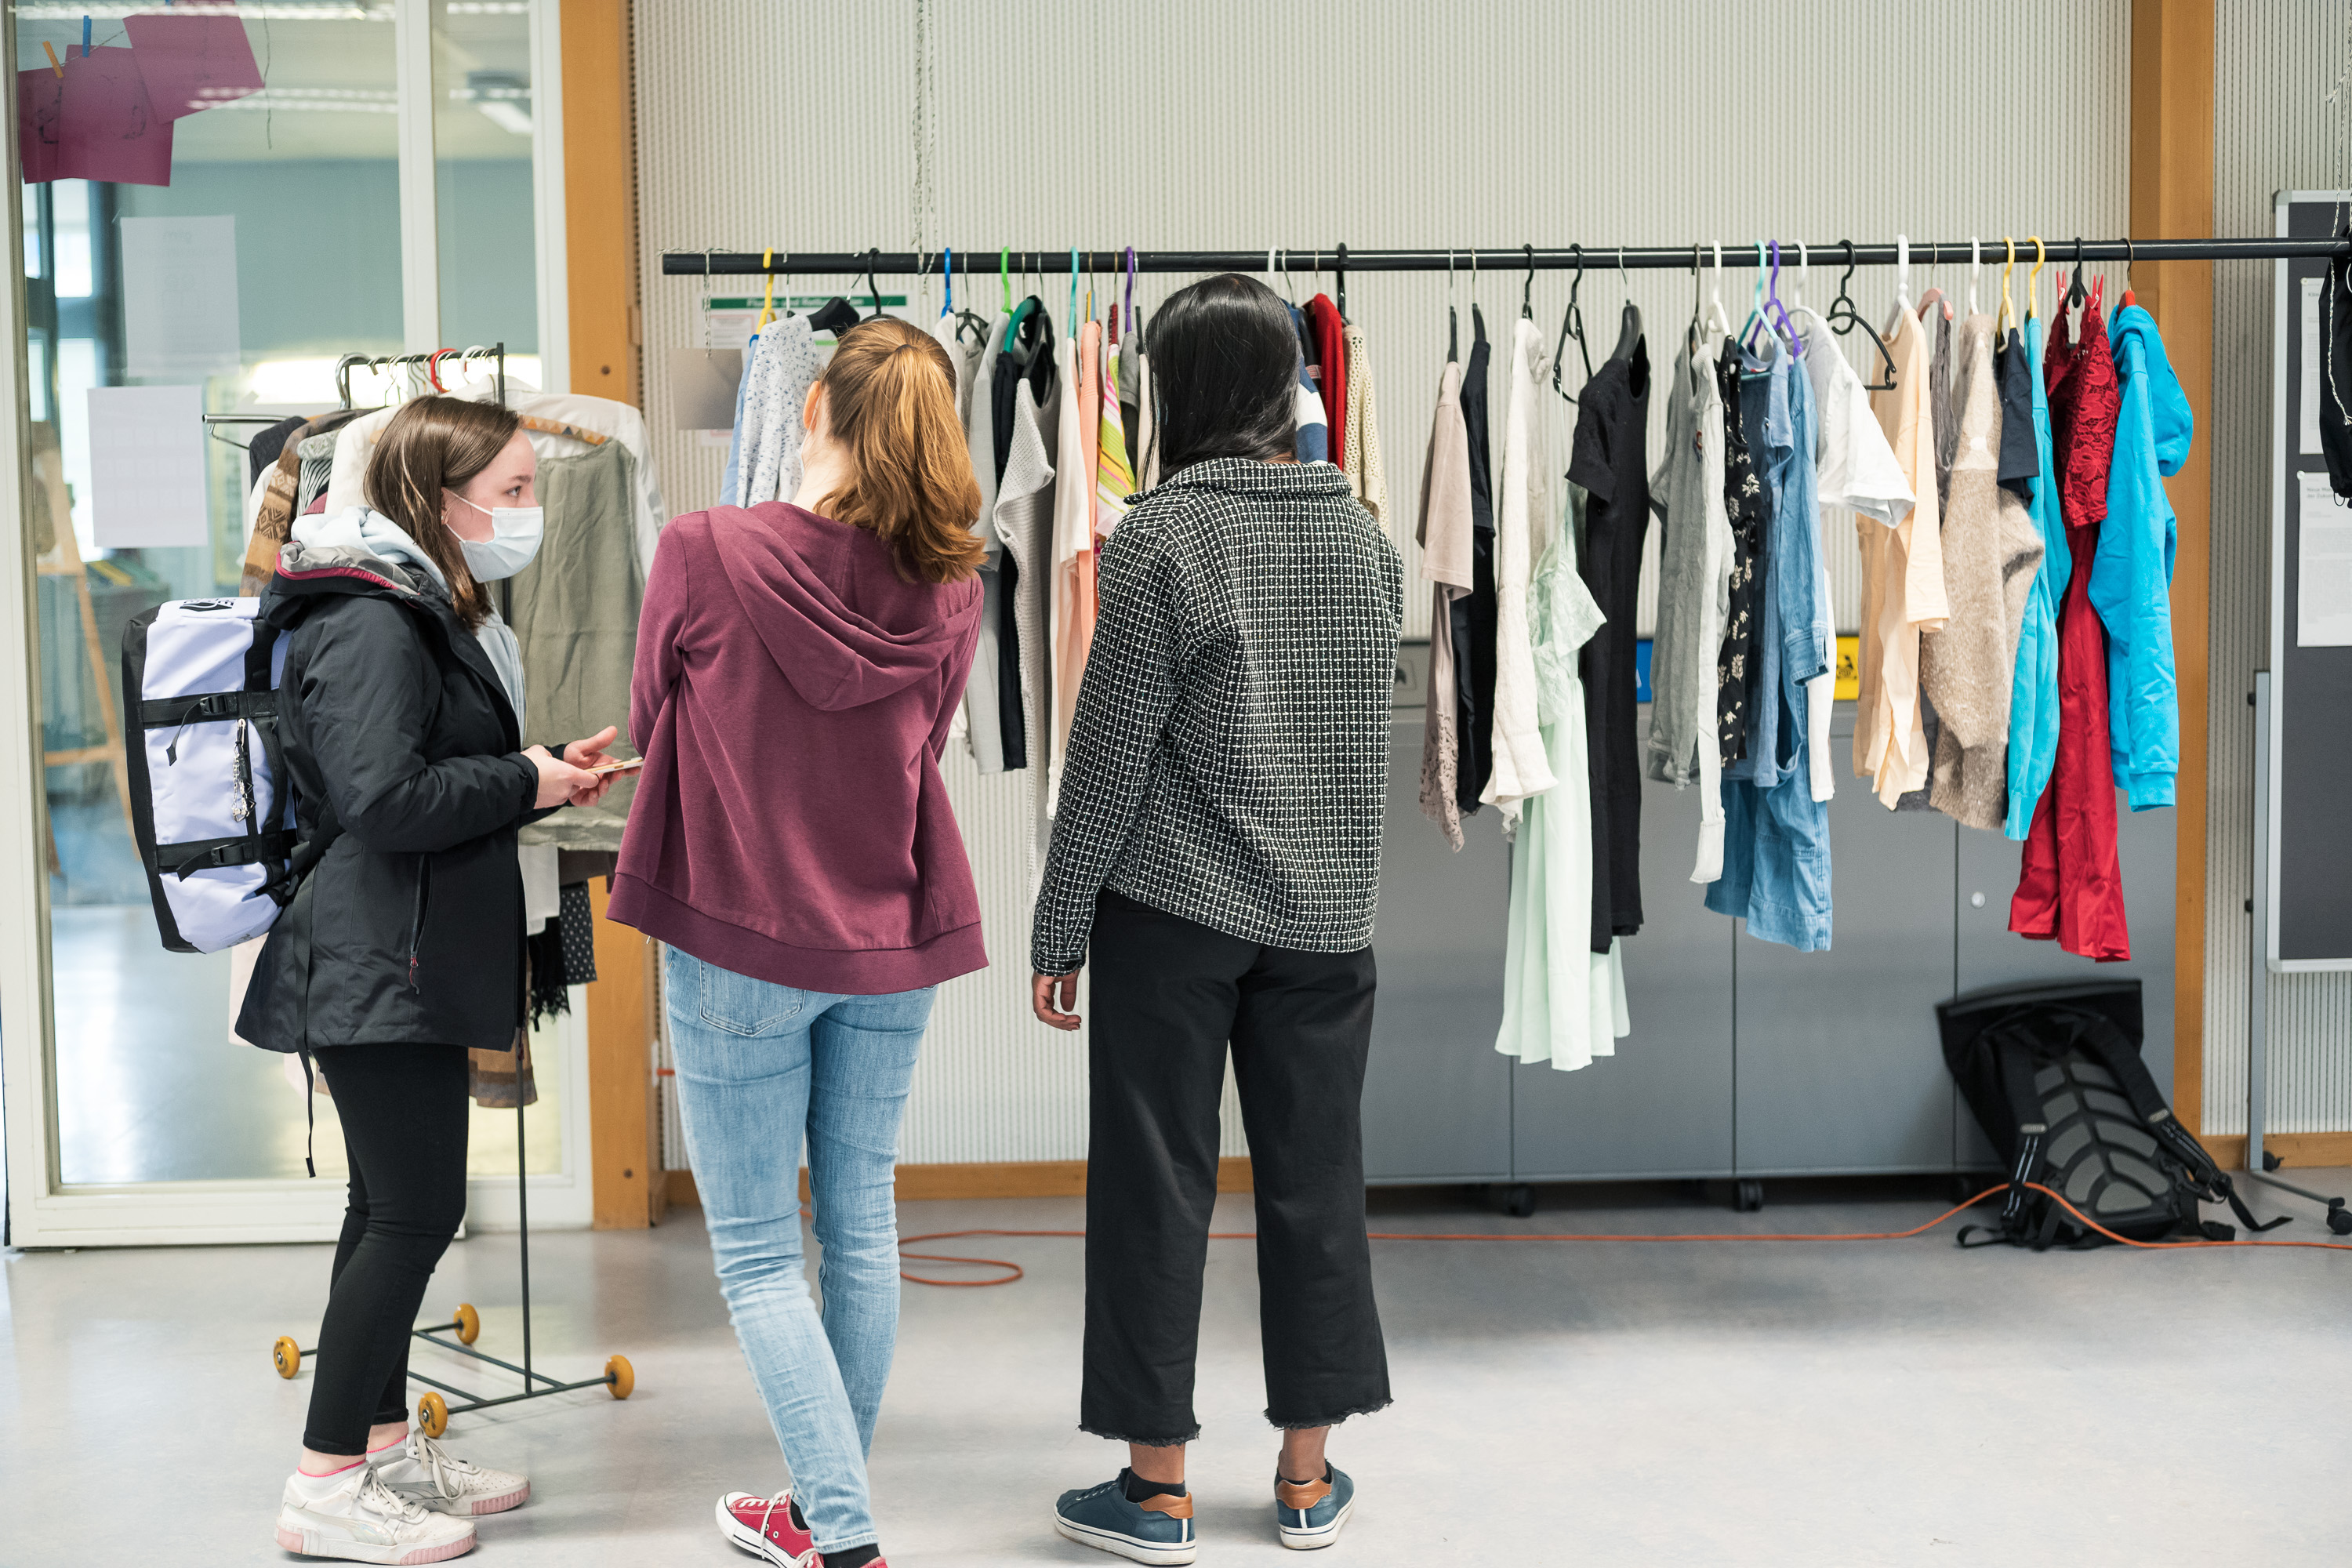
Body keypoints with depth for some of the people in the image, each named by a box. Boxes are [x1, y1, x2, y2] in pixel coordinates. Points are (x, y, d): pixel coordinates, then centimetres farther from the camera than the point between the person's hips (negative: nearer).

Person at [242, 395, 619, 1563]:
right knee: (416, 1210, -7)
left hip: (406, 963, 11)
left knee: (394, 1206, 15)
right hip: (378, 969, -11)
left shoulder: (431, 614, 18)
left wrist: (546, 775, 9)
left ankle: (384, 1443, 26)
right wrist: (526, 783, -14)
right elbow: (384, 799, -25)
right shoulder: (372, 625, -17)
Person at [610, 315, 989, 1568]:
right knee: (861, 1226, 17)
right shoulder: (947, 587, -7)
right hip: (891, 942, 4)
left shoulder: (704, 550, -16)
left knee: (757, 1250, 6)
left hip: (741, 940, -4)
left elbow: (650, 720, -1)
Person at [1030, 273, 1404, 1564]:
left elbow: (1111, 750, -10)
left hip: (1174, 910, -5)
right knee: (1314, 1179, 11)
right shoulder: (1363, 534, 6)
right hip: (1328, 912, 5)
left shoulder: (1163, 534, -10)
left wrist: (1058, 926, -4)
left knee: (1157, 1183, 4)